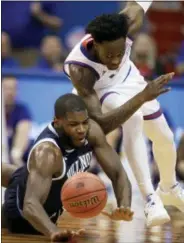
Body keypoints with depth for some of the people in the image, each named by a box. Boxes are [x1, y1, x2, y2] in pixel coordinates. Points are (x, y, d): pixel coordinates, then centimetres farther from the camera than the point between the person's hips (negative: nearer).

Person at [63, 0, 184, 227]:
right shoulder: (80, 70, -45)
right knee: (134, 118, -36)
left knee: (165, 138, 15)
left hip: (129, 78, 5)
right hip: (97, 90, -5)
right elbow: (98, 122, -48)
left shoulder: (127, 26, -36)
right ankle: (150, 199, -36)